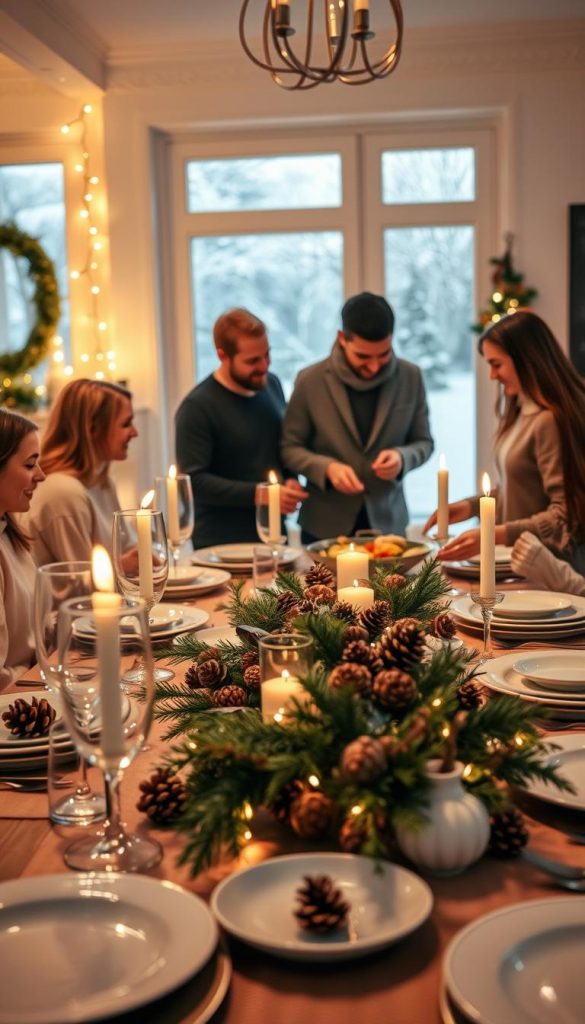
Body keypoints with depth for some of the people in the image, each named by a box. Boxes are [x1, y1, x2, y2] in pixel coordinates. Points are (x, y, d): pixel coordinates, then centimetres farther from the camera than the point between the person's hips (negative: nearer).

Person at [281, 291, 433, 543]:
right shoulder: (310, 381, -8)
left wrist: (402, 457, -16)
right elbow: (290, 447, -1)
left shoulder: (410, 377, -3)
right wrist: (327, 467, -20)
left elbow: (423, 442, 6)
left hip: (387, 522, 1)